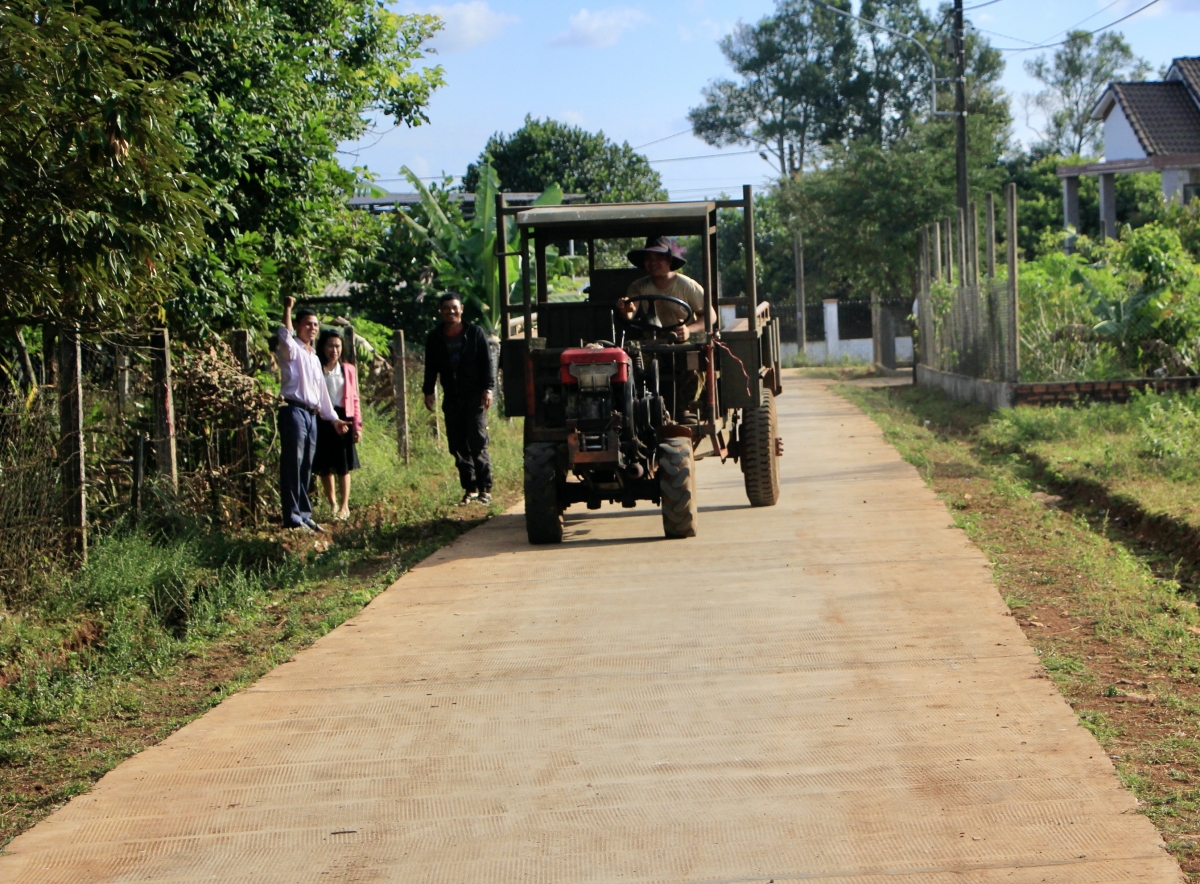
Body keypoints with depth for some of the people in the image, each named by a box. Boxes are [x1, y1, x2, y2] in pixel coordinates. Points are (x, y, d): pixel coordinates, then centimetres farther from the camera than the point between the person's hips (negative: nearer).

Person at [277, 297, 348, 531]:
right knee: (292, 465, -9)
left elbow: (321, 391, 27)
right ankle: (292, 517, -11)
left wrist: (333, 418, 26)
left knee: (306, 468, 9)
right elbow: (285, 337, -27)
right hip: (294, 411, -8)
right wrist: (287, 309, -29)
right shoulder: (292, 350, -1)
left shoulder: (314, 358, 23)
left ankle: (304, 514, 14)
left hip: (311, 414, 8)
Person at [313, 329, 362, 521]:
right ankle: (332, 504, 20)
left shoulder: (348, 370, 8)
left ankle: (344, 506, 7)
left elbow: (354, 399, 9)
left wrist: (357, 426, 3)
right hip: (322, 419, -1)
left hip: (343, 418, 1)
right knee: (324, 466, 5)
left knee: (343, 466, 1)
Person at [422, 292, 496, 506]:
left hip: (474, 397, -3)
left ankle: (485, 489, -6)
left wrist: (487, 388, -8)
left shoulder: (475, 333, 2)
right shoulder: (434, 338, 9)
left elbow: (486, 362, 1)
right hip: (452, 399, 3)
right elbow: (431, 368, 13)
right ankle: (470, 489, 8)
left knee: (478, 443, -9)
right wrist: (428, 391, 5)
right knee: (458, 447, 2)